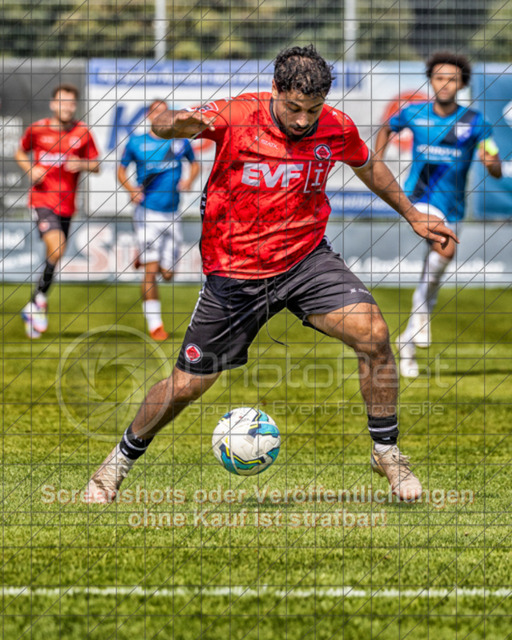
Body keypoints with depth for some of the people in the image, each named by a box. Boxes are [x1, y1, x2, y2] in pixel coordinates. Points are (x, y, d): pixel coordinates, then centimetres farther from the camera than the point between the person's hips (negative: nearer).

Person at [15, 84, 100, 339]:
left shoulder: (82, 133, 1)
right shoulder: (37, 129, -1)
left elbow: (95, 165, 8)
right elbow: (20, 153, 15)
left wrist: (82, 165, -14)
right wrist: (31, 169, -5)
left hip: (66, 204, 3)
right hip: (42, 199, -3)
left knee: (55, 255, 8)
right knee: (56, 247, -23)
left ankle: (33, 307, 25)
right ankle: (40, 300, -6)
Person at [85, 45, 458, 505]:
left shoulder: (337, 129, -6)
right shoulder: (236, 117, -17)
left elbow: (368, 167, 17)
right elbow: (163, 126, -30)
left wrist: (412, 215, 23)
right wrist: (178, 123, -55)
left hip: (306, 259, 2)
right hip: (234, 272, -2)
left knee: (374, 334, -20)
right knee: (186, 386, 2)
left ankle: (387, 452, -2)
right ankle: (122, 458, 29)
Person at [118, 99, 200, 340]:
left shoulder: (180, 141, 4)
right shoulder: (136, 142, 0)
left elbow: (195, 164, 20)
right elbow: (121, 169, 12)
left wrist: (189, 181, -1)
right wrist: (131, 189, -7)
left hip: (171, 215, 3)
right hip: (147, 212, -3)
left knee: (167, 273, 7)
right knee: (151, 270, -13)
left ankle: (143, 257, 41)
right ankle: (155, 324, -6)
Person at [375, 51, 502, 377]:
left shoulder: (475, 121, -6)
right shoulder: (414, 113, -3)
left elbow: (498, 173, -8)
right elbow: (387, 129, 20)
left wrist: (491, 162, -32)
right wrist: (377, 163, 5)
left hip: (452, 206, 2)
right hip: (419, 198, -2)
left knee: (434, 275, 7)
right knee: (445, 248, -32)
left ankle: (408, 340, 26)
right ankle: (422, 309, -14)